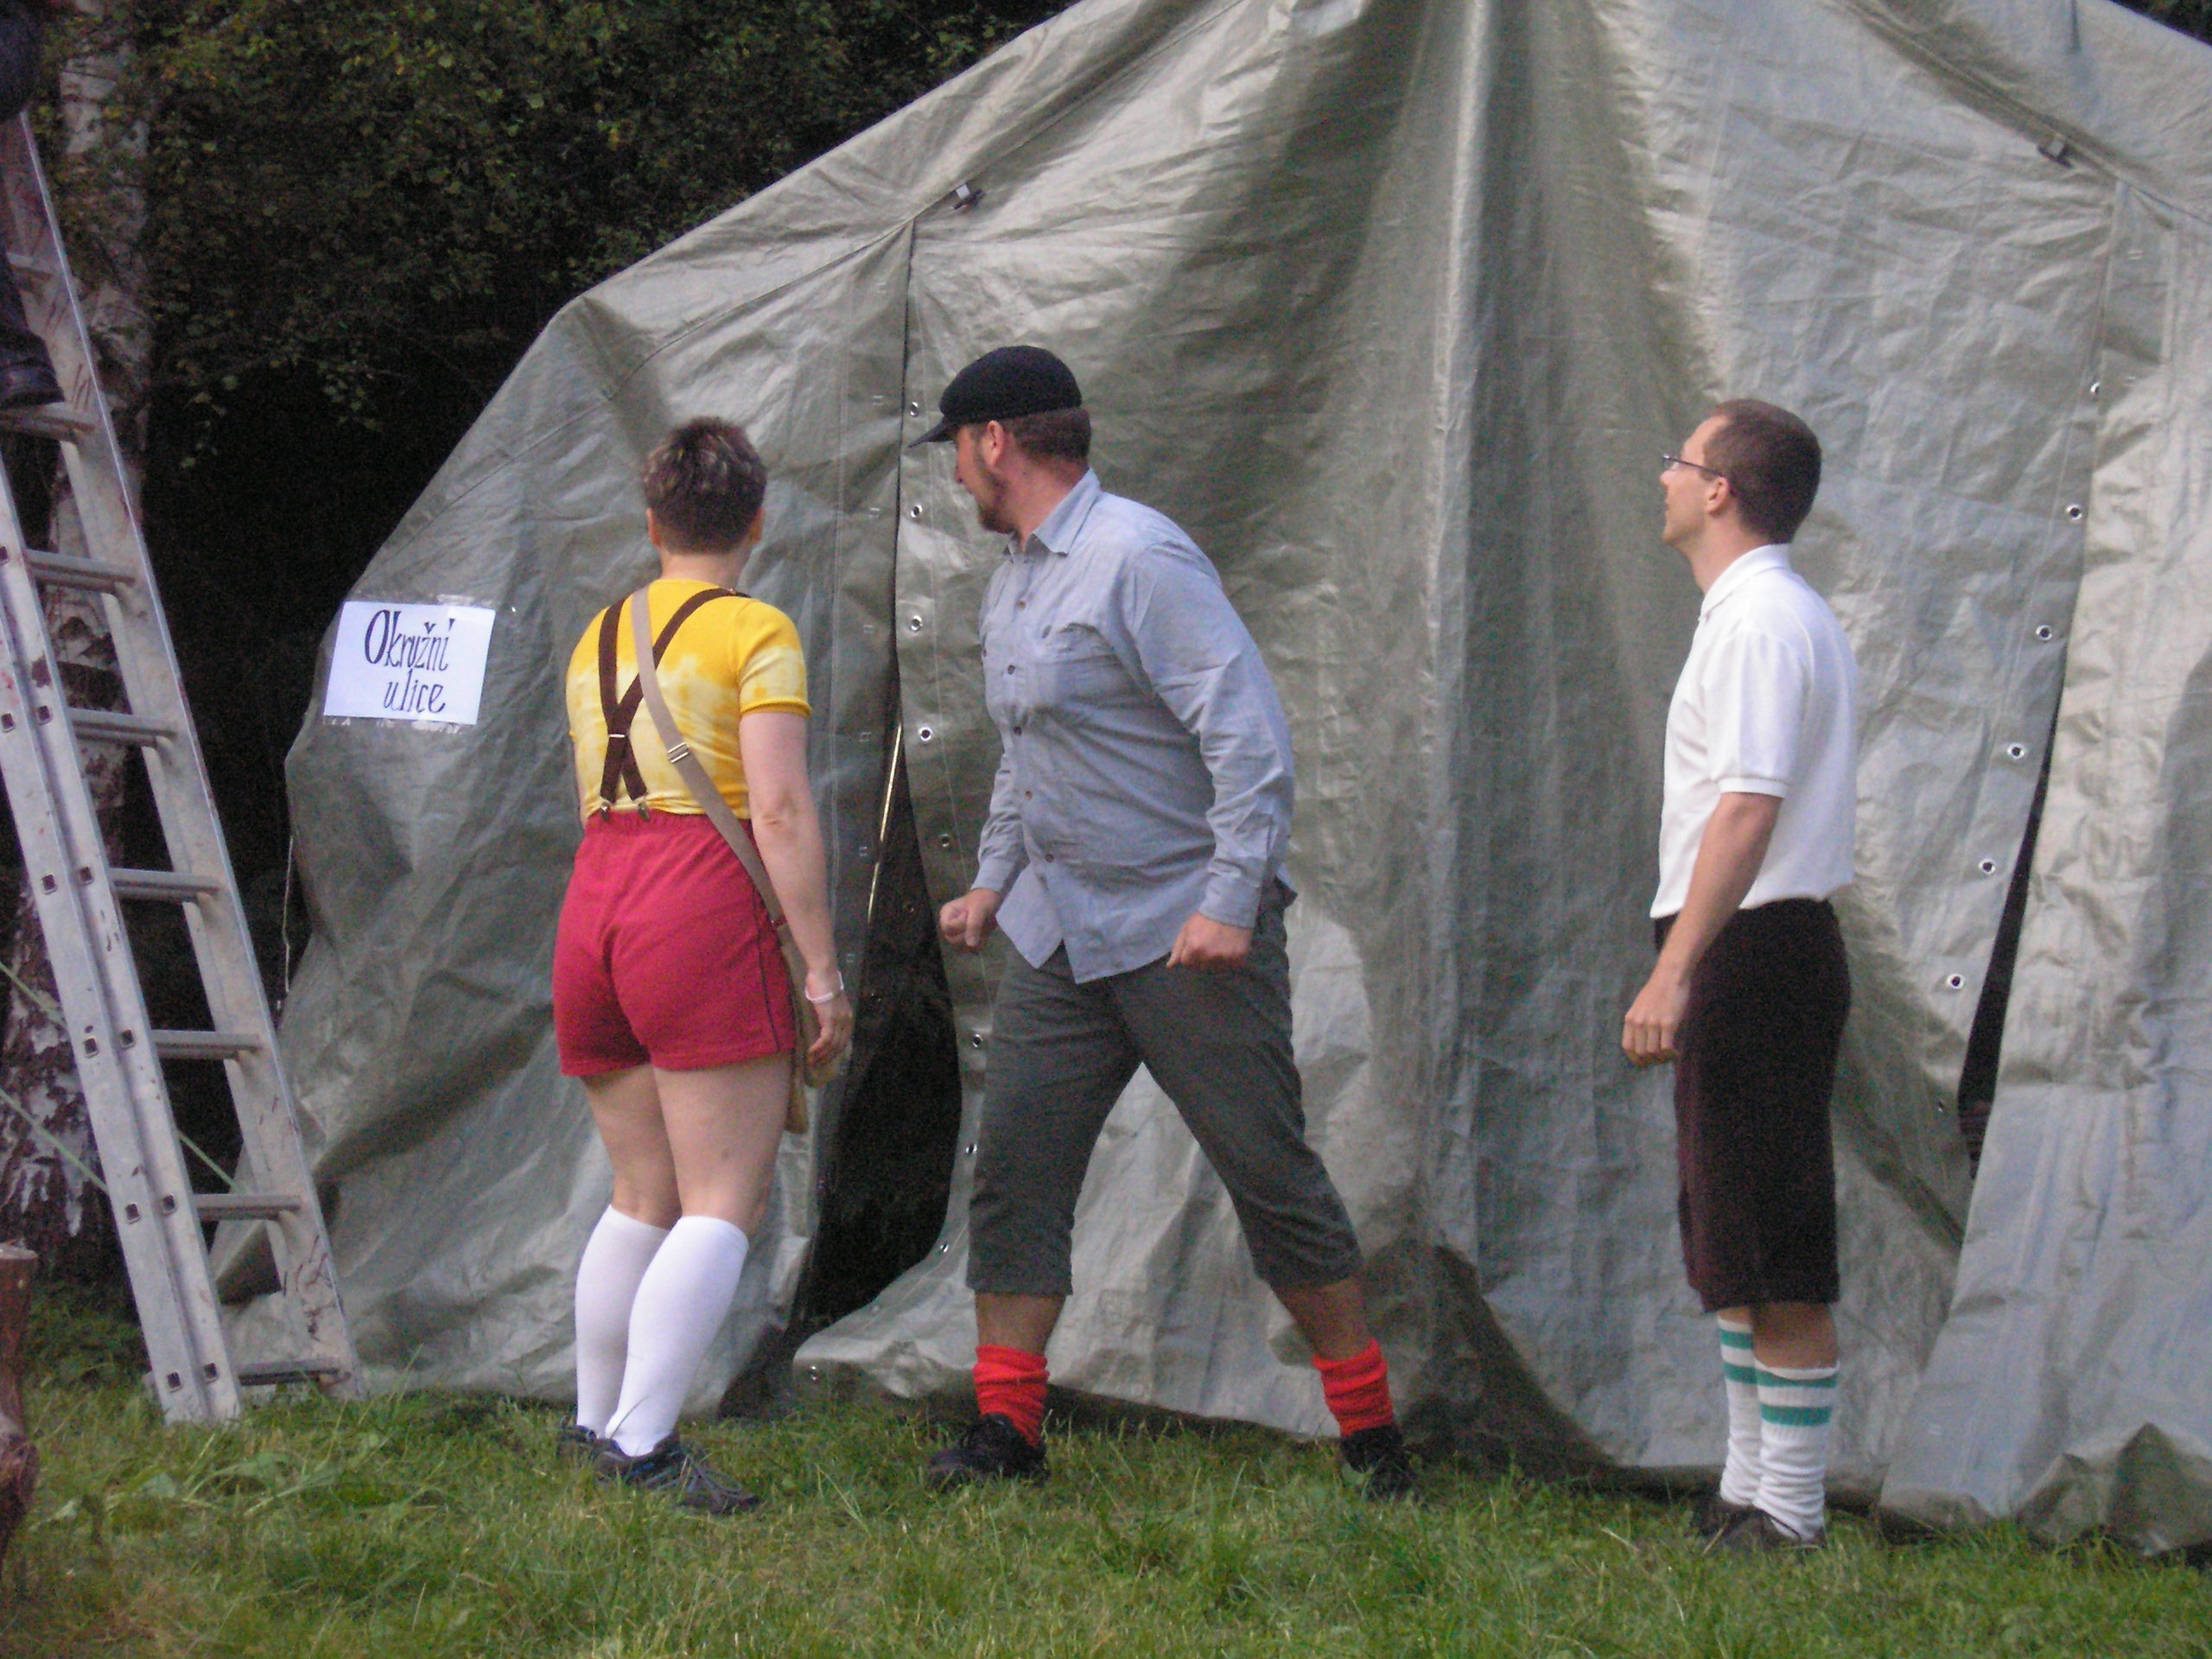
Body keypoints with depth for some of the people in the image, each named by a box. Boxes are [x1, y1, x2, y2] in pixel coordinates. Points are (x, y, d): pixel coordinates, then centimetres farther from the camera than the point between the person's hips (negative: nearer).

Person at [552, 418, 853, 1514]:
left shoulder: (598, 639, 19)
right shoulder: (756, 635, -2)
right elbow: (780, 810, -11)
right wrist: (822, 971, -10)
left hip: (592, 910, 7)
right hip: (704, 912, -7)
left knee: (645, 1197, 17)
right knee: (723, 1205, -6)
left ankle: (593, 1423, 20)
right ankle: (643, 1443, -14)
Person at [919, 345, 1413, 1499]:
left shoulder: (1139, 559, -16)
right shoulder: (1012, 581, 13)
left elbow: (1250, 734, -21)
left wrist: (1232, 901, -24)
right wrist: (994, 881, 22)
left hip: (1189, 933, -8)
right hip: (1059, 930, 8)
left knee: (1270, 1176, -2)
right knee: (1015, 1172, 1)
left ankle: (1372, 1435, 8)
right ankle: (1006, 1427, 8)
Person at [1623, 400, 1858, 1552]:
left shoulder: (1762, 622, -15)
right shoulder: (1762, 612, 18)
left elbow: (1748, 809, -23)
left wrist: (1673, 972, -27)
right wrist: (1686, 967, 20)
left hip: (1755, 946, -11)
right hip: (1747, 950, 11)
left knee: (1776, 1257, -6)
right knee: (1727, 1244, 16)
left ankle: (1789, 1511, -2)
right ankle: (1749, 1489, 24)